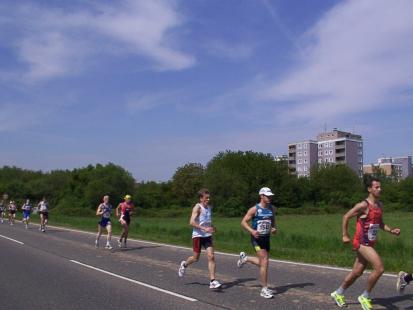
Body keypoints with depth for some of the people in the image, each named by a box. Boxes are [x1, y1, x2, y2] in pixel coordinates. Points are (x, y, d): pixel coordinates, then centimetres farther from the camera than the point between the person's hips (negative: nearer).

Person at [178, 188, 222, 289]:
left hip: (207, 236, 5)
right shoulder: (197, 207, -11)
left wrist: (212, 227, 10)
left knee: (211, 256, -8)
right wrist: (204, 228, -30)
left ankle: (212, 281, -7)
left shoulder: (210, 207, 10)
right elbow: (191, 222, -22)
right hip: (198, 235, -5)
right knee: (196, 258, 7)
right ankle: (184, 264, 40)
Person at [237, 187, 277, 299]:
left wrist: (274, 229, -4)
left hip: (266, 238, 6)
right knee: (264, 262, -12)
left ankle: (245, 258, 41)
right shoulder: (254, 209, -12)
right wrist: (252, 231, -26)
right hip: (257, 238, -6)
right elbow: (243, 222, -9)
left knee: (263, 262, 14)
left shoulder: (272, 209, 4)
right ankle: (264, 289, -2)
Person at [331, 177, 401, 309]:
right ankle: (365, 297, 2)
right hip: (361, 243, -9)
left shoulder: (380, 205, 9)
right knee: (379, 268, -16)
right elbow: (346, 217, -11)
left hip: (370, 243, 9)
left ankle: (338, 294, 32)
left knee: (357, 273, 15)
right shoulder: (363, 205, -16)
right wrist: (345, 235, -11)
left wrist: (391, 230, 2)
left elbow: (380, 223, 19)